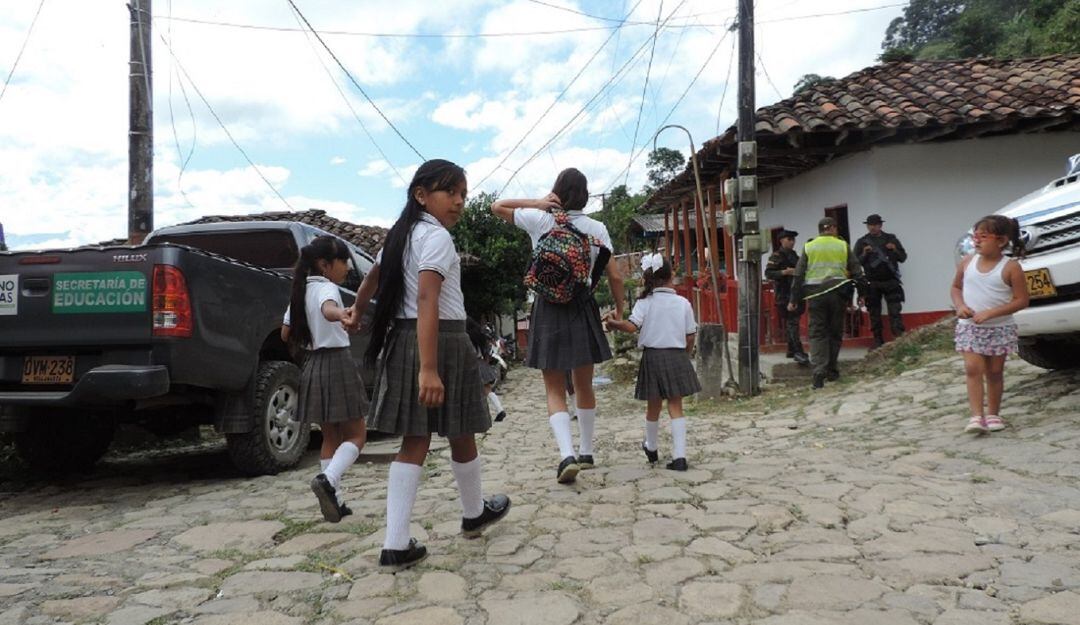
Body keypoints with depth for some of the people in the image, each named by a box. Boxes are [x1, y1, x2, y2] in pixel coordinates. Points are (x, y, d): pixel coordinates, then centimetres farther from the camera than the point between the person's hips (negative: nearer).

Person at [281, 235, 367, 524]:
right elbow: (327, 309, -38)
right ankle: (327, 480, -23)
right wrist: (341, 314, -60)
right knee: (356, 435, 0)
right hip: (336, 363, -8)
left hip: (313, 365, 8)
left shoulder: (301, 291, 12)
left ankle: (333, 500, 12)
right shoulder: (327, 288, -12)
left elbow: (286, 334, 15)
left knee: (331, 437, 13)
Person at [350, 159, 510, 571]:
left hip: (402, 338, 8)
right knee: (461, 436, 13)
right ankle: (474, 513, 35)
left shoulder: (402, 233, 14)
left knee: (415, 442, 6)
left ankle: (396, 545, 2)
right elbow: (426, 300, -25)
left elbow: (373, 276, 31)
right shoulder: (437, 236, -13)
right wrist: (429, 368, -32)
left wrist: (357, 312, 50)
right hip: (442, 340, -8)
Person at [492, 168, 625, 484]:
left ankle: (567, 454, -14)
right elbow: (615, 276, -1)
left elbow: (496, 206, 10)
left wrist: (537, 203, -2)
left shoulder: (539, 220, -3)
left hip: (548, 309, -1)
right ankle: (586, 452, 27)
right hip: (583, 308, 2)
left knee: (555, 390, 4)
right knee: (584, 385, 17)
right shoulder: (596, 228, 0)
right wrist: (619, 311, 13)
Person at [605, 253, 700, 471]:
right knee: (676, 406, 2)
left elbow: (632, 326, -20)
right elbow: (690, 337, 3)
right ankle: (679, 456, -6)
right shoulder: (683, 303, 1)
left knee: (653, 406, 14)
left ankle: (651, 448, 36)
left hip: (653, 356, 0)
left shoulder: (644, 302, -4)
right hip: (678, 356, 0)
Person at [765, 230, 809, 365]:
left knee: (792, 322, 12)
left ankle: (791, 350, 21)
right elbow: (768, 273, -14)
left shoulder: (794, 255, 19)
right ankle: (798, 351, -17)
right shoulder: (776, 256, -5)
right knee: (791, 322, -13)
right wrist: (784, 272, -24)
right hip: (784, 294, -8)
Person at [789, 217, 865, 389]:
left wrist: (794, 300, 5)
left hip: (815, 293, 0)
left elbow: (798, 275, 2)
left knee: (817, 333, 0)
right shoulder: (843, 246, 7)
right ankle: (832, 370, 19)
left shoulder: (808, 247, 6)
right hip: (838, 293, 1)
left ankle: (819, 371, -15)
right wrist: (861, 294, 16)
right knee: (835, 332, 12)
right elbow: (857, 272, 9)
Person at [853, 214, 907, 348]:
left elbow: (903, 257, 12)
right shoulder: (862, 242, 8)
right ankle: (878, 341, 8)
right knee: (874, 313, 2)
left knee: (895, 311, -9)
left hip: (890, 281, 0)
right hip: (872, 283, 0)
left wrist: (895, 250, -8)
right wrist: (864, 254, -13)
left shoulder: (891, 238, 11)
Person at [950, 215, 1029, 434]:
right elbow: (956, 287, 14)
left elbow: (1021, 300, -11)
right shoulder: (967, 262, 1)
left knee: (995, 372, 7)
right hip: (970, 327, 2)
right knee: (973, 368, -9)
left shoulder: (1010, 267, -10)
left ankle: (993, 414, 21)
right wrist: (960, 305, -6)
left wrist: (990, 313, -20)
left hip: (1000, 328, -2)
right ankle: (977, 416, -11)